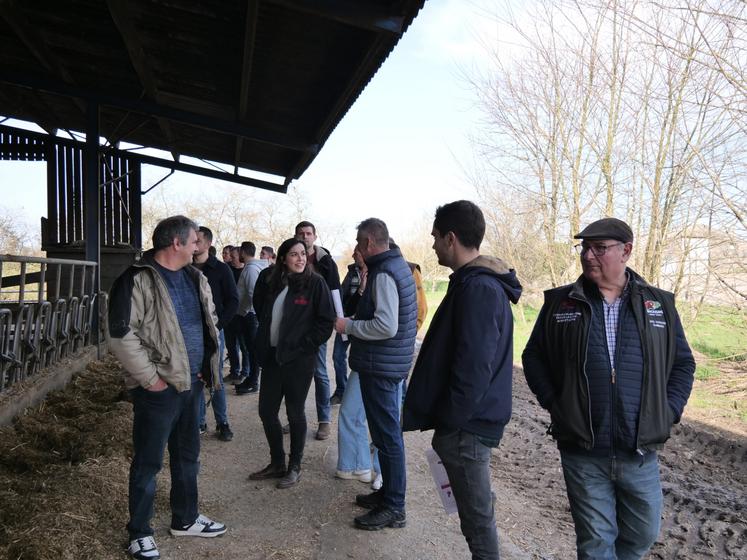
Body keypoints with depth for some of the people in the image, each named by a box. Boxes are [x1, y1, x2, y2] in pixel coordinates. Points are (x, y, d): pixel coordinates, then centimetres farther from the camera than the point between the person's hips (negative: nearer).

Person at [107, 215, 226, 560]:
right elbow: (121, 335, -20)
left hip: (192, 383, 8)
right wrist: (151, 378, -18)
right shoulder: (138, 280, -15)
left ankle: (185, 519, 36)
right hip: (159, 388, -8)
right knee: (148, 462, 7)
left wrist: (206, 366, 12)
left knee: (187, 456, 19)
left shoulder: (194, 278, 10)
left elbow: (210, 321, 20)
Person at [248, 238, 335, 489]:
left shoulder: (315, 282, -8)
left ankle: (295, 467, 23)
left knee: (295, 412, 6)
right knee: (266, 411, 10)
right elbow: (261, 311, 21)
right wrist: (263, 342, 11)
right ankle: (277, 463, 28)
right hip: (272, 356, 5)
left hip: (299, 359, -5)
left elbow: (326, 321, -10)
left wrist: (304, 345, -11)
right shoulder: (272, 282, 7)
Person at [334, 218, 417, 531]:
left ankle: (393, 508, 12)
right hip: (392, 362, 10)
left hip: (380, 365, -10)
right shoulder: (398, 265, 12)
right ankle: (388, 492, 34)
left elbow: (386, 326, -28)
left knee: (387, 435, 0)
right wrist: (355, 322, 13)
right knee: (388, 431, 19)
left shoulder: (383, 273, -19)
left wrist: (348, 325, -16)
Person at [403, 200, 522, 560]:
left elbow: (473, 368, -25)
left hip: (466, 426, -10)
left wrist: (448, 421, -15)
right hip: (469, 420, 10)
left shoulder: (478, 288, -21)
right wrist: (447, 417, 19)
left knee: (477, 514, 4)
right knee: (475, 507, 20)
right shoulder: (478, 282, 11)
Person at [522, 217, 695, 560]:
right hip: (582, 454, -2)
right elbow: (533, 357, 6)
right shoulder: (560, 302, 0)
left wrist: (668, 412, 0)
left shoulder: (659, 304, 3)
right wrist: (553, 403, -4)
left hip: (641, 454, 2)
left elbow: (683, 363, 11)